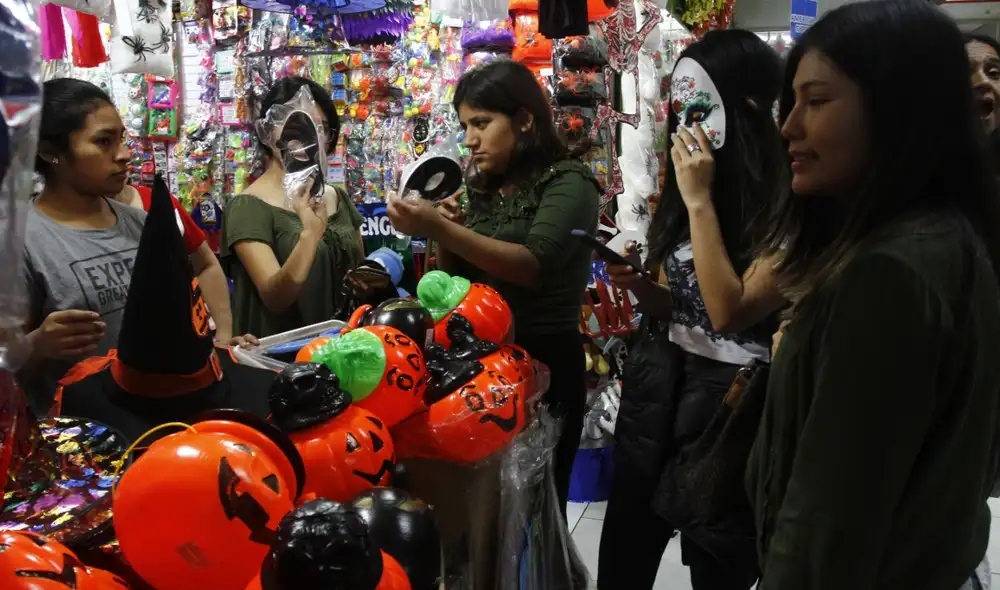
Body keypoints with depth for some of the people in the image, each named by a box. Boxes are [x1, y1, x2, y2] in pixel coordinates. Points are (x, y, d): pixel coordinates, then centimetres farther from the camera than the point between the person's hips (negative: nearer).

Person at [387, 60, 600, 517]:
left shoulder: (567, 182, -8)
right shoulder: (483, 190, 10)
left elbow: (533, 266, -22)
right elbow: (457, 281, 14)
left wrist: (443, 231, -28)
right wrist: (442, 235, -5)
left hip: (543, 363, -6)